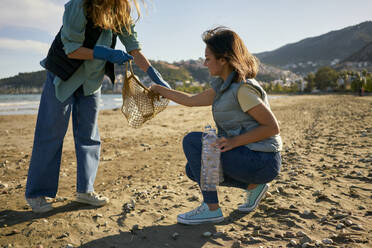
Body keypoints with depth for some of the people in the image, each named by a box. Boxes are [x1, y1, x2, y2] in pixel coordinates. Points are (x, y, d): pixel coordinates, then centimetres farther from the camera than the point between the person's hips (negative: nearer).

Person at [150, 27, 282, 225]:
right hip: (246, 156, 9)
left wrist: (234, 141, -24)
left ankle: (211, 208, -7)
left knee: (192, 141, -15)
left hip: (262, 162, -9)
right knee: (193, 170, 15)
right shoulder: (222, 86, 9)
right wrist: (160, 90, 24)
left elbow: (272, 127, -18)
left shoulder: (243, 89, -19)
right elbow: (192, 100, 18)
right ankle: (253, 186, 14)